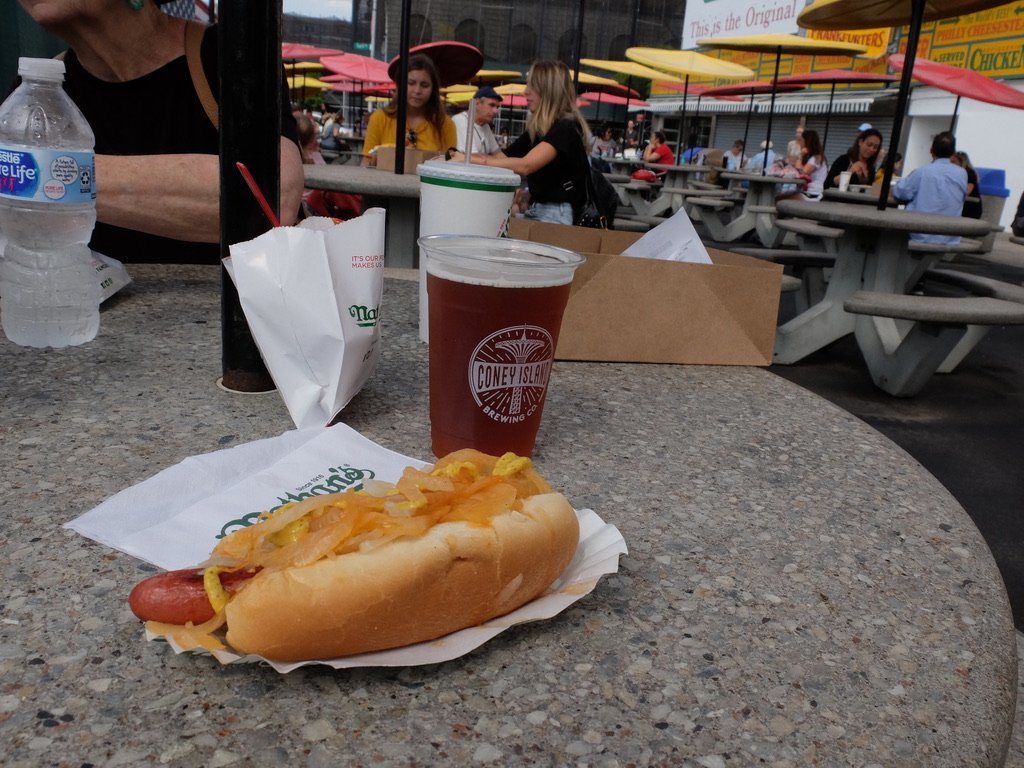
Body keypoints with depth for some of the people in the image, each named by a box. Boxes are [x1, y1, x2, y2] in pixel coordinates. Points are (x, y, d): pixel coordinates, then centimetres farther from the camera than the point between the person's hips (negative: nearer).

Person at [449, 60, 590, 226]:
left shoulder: (566, 128, -12)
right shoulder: (537, 129, 16)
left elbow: (524, 165, -25)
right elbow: (502, 157, 13)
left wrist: (470, 160, -25)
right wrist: (459, 156, -2)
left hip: (557, 215, -8)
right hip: (536, 211, 8)